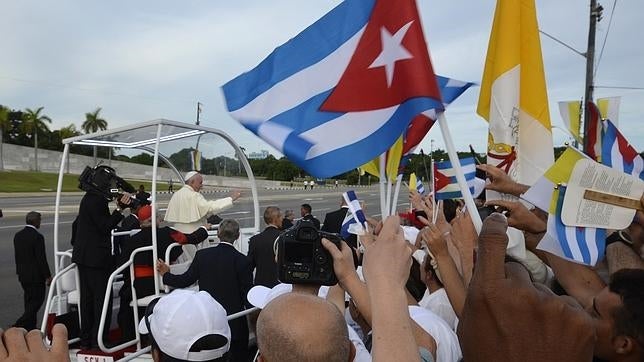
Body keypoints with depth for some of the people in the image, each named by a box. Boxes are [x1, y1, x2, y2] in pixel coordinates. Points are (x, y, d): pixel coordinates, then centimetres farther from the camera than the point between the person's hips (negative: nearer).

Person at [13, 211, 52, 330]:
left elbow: (17, 256, 12)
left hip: (23, 275, 8)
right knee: (37, 300, 0)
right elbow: (42, 259, -17)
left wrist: (20, 271, 21)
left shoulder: (17, 235, 6)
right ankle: (19, 325, -7)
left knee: (29, 302, 17)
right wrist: (48, 276, -9)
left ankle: (30, 327, 24)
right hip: (36, 276, -8)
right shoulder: (37, 237, -18)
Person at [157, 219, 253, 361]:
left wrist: (166, 274, 15)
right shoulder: (242, 260, -14)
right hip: (234, 322, -3)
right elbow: (247, 293, -11)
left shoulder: (202, 255, -7)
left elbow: (185, 281, -2)